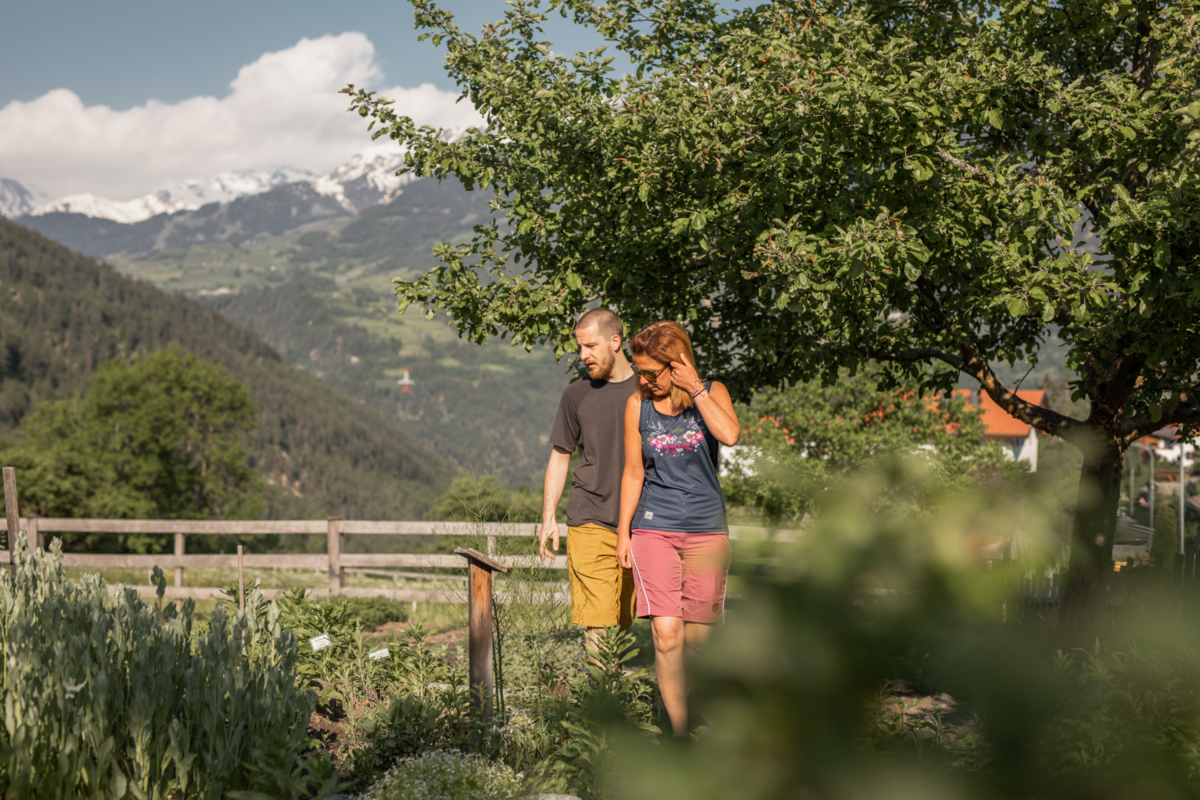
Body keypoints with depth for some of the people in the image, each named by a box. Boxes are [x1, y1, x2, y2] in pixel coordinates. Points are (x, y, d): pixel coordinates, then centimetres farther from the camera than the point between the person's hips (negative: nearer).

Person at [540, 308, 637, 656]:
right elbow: (560, 456, 14)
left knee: (623, 624, 4)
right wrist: (549, 517, 5)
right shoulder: (576, 396, 9)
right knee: (597, 626, -10)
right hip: (590, 523, 0)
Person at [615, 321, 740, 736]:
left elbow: (730, 435, -21)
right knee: (667, 633, -12)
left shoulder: (712, 392, -1)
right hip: (653, 528, -1)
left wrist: (695, 388, -19)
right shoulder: (637, 405, 1)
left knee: (697, 633, 6)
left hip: (707, 529, 1)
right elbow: (633, 473, 8)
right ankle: (679, 731, -6)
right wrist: (623, 532, 8)